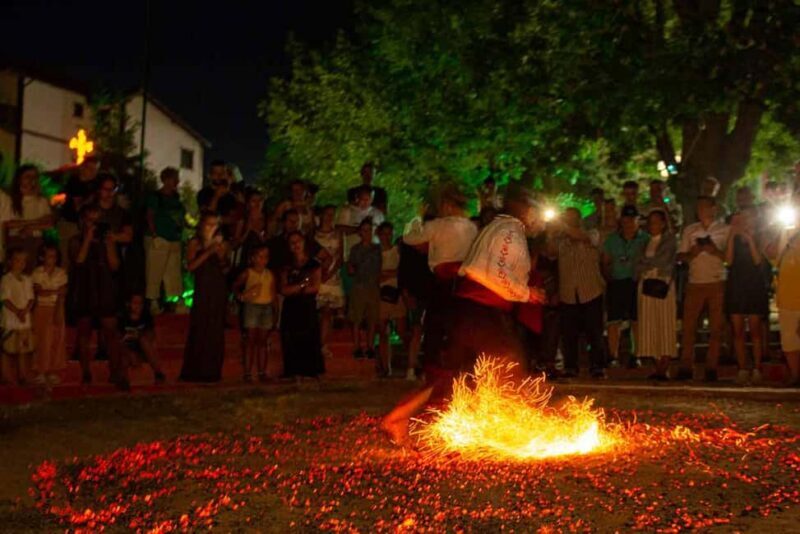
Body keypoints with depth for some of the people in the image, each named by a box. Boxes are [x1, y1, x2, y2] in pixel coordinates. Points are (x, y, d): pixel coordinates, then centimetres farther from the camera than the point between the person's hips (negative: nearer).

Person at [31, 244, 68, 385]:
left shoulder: (61, 273, 2)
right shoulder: (37, 273, 1)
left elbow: (62, 295, -5)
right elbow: (39, 291, -10)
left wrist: (58, 312, -13)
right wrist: (55, 291, -14)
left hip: (57, 309, 1)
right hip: (42, 309, -1)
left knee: (56, 341, 0)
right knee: (42, 341, -3)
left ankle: (53, 371, 6)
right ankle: (41, 372, 1)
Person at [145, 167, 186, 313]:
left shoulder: (176, 197, 13)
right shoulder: (155, 197, -6)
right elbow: (150, 217, -8)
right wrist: (154, 235, -14)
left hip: (175, 240, 7)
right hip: (159, 241, -7)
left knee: (174, 273, 9)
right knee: (155, 273, -4)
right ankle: (153, 302, 0)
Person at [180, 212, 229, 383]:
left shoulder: (221, 243, 14)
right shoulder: (195, 243, 1)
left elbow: (225, 270, 14)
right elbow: (190, 266, -12)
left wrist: (222, 258, -6)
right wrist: (208, 252, -16)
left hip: (219, 289, 4)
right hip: (203, 289, -4)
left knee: (216, 331, 2)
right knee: (199, 329, -8)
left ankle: (212, 371, 7)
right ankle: (195, 371, -3)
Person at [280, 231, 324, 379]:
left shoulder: (313, 265, 4)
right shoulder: (287, 267, 12)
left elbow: (314, 288, -6)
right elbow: (283, 290, 0)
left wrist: (293, 290, -4)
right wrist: (302, 285, -8)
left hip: (308, 308, -2)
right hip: (290, 310, 2)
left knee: (310, 340, -6)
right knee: (292, 342, -3)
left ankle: (312, 372, -4)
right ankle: (296, 373, -1)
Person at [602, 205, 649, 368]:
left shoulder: (645, 239, 5)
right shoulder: (612, 240, 11)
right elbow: (606, 262, 13)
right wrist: (608, 275, -1)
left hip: (636, 283, -1)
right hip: (616, 283, 1)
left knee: (637, 322, 0)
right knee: (614, 322, -2)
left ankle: (636, 356, 9)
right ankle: (613, 357, 4)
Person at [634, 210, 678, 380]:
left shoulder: (669, 239, 6)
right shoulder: (645, 242, 19)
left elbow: (663, 259, -7)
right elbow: (637, 264, 12)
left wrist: (644, 263, 3)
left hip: (663, 285, -4)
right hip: (646, 285, 5)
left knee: (665, 326, -6)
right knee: (650, 327, 0)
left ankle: (663, 369, -9)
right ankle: (658, 367, 2)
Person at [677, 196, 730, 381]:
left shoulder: (724, 230, 5)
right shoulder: (689, 230, 12)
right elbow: (680, 256, 11)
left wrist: (716, 251, -17)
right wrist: (692, 253, -10)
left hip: (717, 283, -2)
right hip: (695, 282, 2)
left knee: (715, 329, 1)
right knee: (688, 326, -2)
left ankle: (711, 368, 7)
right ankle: (686, 368, 1)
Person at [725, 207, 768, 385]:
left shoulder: (758, 238, 4)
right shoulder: (734, 238, 10)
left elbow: (758, 260, -11)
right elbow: (729, 260, -5)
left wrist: (749, 238, -14)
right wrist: (732, 234, -8)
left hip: (754, 287, -2)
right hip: (736, 287, 2)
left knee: (755, 330, -3)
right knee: (738, 331, 0)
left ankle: (756, 370, 2)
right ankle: (742, 370, 5)